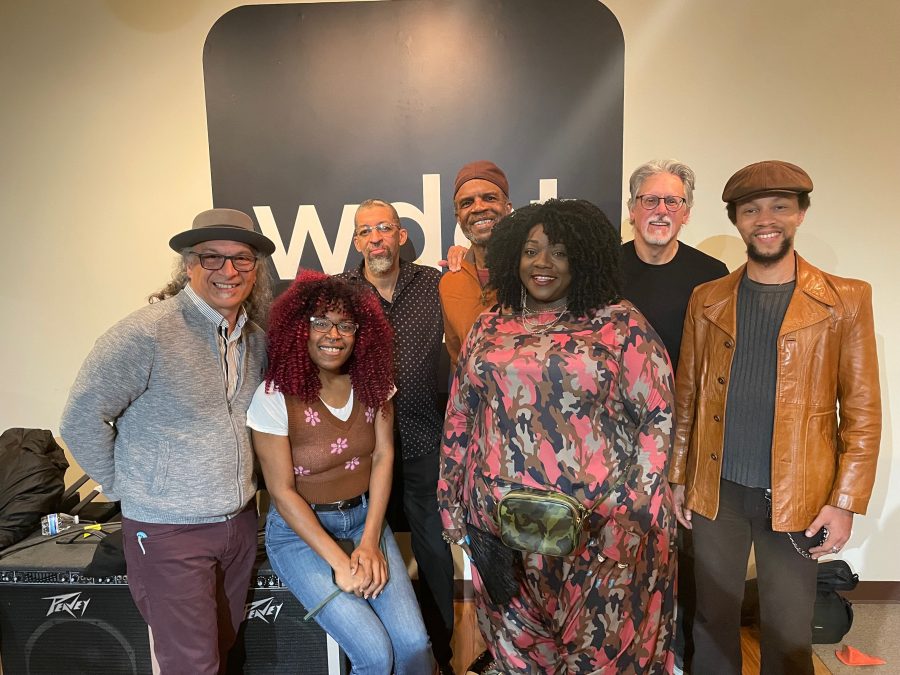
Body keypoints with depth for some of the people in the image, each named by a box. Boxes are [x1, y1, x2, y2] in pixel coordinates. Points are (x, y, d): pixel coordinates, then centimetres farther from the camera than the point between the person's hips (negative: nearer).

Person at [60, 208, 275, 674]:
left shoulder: (257, 338, 2)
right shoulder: (148, 332, -19)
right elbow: (82, 419, -14)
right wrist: (125, 488, -5)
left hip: (240, 522, 6)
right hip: (170, 531, -6)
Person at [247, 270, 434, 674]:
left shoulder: (372, 382, -5)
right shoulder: (275, 395, -16)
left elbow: (383, 457, -5)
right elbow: (282, 491, -14)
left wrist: (370, 542, -13)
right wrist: (338, 561, -17)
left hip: (365, 518, 4)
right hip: (299, 530, -3)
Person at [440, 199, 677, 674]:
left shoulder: (620, 324, -5)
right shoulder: (489, 327, 6)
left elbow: (656, 417, -5)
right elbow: (459, 419, 10)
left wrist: (631, 508, -10)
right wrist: (451, 503, 9)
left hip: (599, 526, -3)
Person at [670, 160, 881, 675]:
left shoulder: (846, 300, -2)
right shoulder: (707, 299, 3)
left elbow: (862, 410, -3)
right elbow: (687, 396, 6)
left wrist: (846, 501, -7)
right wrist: (678, 477, 6)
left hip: (796, 498, -1)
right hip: (716, 492, 2)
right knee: (714, 620, 16)